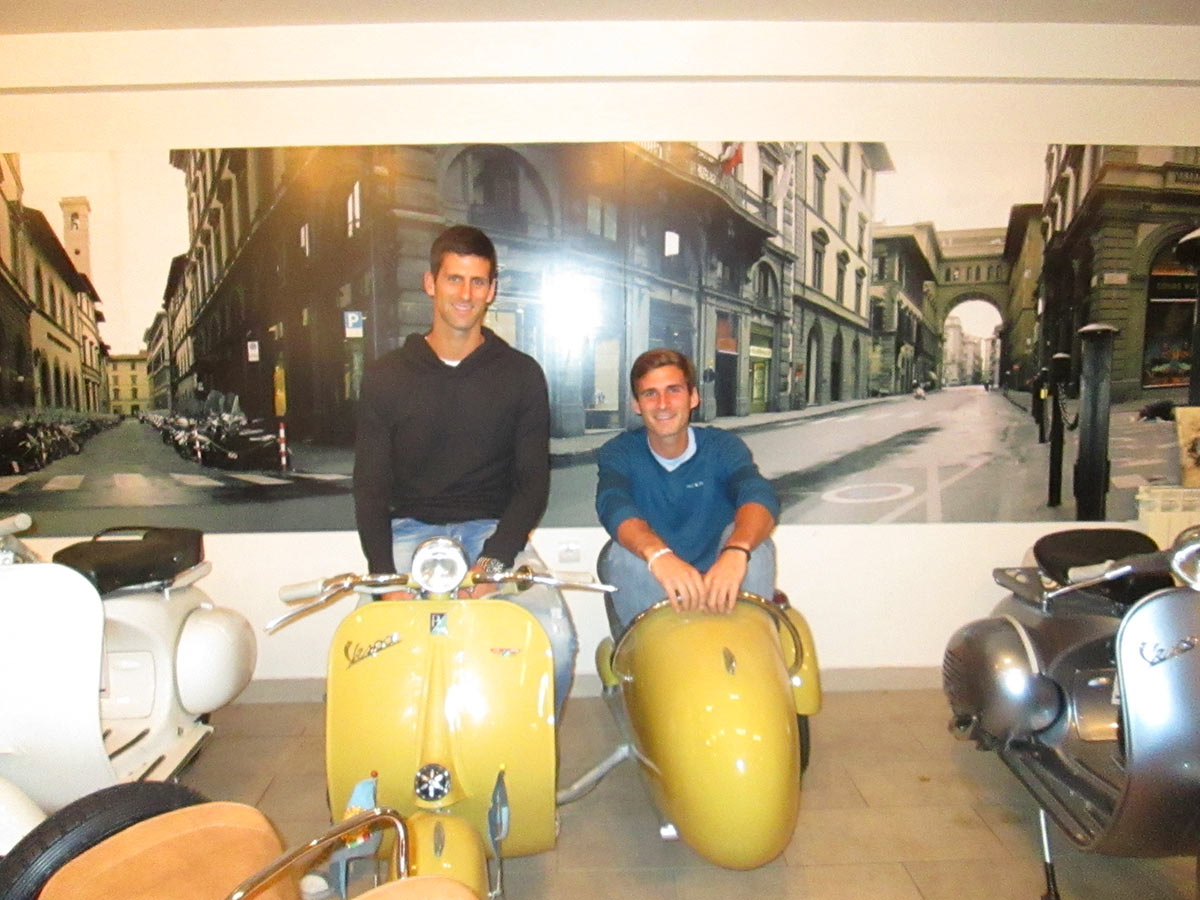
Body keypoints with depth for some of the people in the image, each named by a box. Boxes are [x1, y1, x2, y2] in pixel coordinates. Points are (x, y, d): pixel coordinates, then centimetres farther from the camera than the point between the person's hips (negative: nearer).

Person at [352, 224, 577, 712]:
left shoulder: (521, 374, 3)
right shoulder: (386, 376, 4)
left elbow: (533, 481, 0)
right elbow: (370, 488, 3)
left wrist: (494, 559, -16)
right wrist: (386, 578, -13)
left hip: (494, 530, 0)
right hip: (410, 530, 1)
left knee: (556, 641, -24)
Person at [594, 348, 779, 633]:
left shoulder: (724, 447, -8)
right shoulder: (619, 453, -9)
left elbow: (759, 496, -30)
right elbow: (612, 505, -32)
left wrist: (736, 550, -54)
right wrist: (657, 554, -55)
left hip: (718, 583, 0)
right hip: (647, 592, 0)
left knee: (754, 542, -26)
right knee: (625, 552, -30)